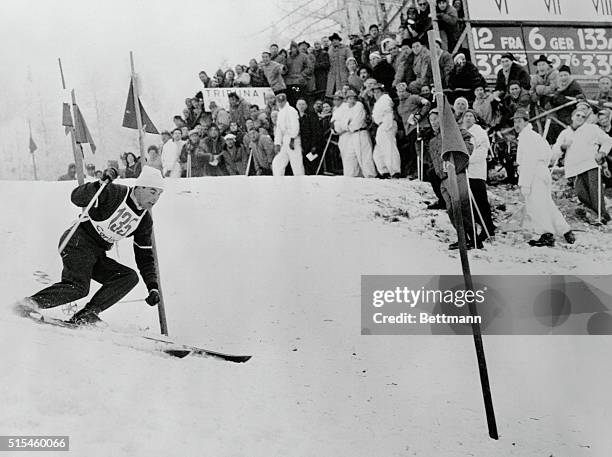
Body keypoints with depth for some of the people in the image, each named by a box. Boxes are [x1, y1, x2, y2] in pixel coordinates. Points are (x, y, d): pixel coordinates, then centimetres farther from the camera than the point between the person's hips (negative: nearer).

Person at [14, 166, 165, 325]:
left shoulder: (145, 221, 8)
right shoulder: (115, 193, -12)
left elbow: (145, 256, 13)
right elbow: (76, 198, -19)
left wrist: (153, 287, 3)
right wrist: (101, 184, -34)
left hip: (97, 255, 8)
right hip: (79, 242, -7)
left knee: (130, 277, -11)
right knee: (78, 287, -27)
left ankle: (83, 316, -19)